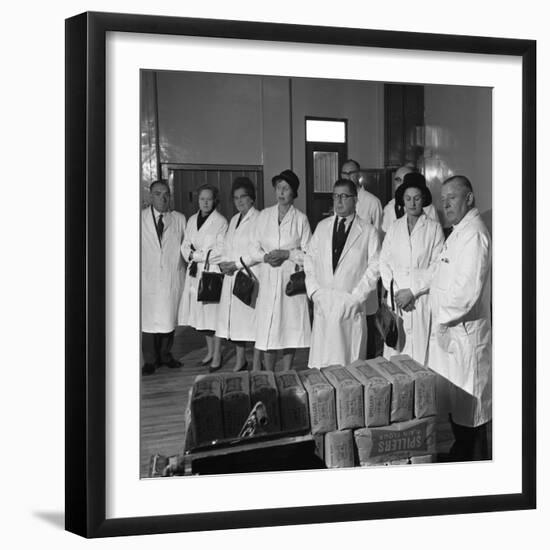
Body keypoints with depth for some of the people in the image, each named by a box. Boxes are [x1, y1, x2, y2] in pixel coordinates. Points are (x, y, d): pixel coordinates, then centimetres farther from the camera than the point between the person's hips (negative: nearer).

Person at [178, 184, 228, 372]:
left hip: (213, 272, -6)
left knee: (214, 313, -3)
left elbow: (219, 251, -12)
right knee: (201, 314, 9)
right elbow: (185, 246, 13)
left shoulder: (221, 222, -7)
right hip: (195, 272, 6)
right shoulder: (192, 220, 13)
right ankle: (210, 351, 24)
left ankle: (217, 356, 9)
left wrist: (197, 255, -8)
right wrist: (191, 256, -7)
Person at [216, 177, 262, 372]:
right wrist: (224, 263, 0)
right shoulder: (234, 219, 18)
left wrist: (236, 264, -14)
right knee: (234, 319, 8)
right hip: (232, 276, 8)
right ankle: (240, 359, 19)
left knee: (252, 317, -7)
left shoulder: (259, 219, -8)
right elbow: (226, 246, 20)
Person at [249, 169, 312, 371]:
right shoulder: (264, 216, 9)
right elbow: (254, 250, 10)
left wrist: (287, 254, -13)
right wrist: (265, 256, -10)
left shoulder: (300, 218, 2)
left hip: (291, 279, -1)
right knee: (268, 332, 0)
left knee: (290, 330, 1)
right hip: (269, 280, 2)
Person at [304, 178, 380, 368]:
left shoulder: (368, 231, 2)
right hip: (322, 303, 3)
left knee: (350, 360, 0)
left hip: (351, 305, -2)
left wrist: (357, 296, -8)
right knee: (321, 362, 2)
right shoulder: (322, 227, 12)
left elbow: (374, 267, -1)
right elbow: (310, 260, 13)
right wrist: (314, 290, 0)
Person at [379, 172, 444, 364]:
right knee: (395, 352, 1)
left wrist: (412, 291, -10)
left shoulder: (434, 228, 1)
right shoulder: (394, 228, 11)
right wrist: (395, 292, -5)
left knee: (419, 352, -5)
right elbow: (384, 262, 8)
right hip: (396, 298, 3)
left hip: (422, 299, -3)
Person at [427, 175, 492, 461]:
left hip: (464, 330, -10)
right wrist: (442, 320, 12)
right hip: (448, 327, 10)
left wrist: (445, 319, -14)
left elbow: (468, 288, -24)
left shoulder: (473, 234, -18)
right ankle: (461, 452, 31)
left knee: (467, 403, 0)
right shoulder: (458, 231, 15)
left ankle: (474, 459, 12)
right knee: (453, 399, 18)